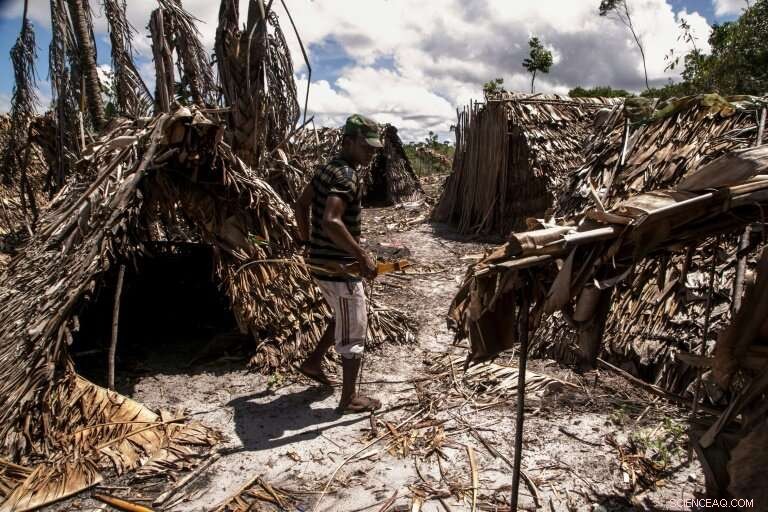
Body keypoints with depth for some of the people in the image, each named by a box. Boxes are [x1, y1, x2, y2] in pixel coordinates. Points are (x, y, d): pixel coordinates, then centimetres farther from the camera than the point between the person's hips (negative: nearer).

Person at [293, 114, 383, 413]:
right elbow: (331, 221, -34)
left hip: (321, 262, 10)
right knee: (354, 331, 4)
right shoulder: (347, 176, -21)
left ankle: (313, 363, 37)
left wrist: (307, 241, 23)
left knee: (343, 319, 28)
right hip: (339, 266, -9)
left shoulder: (326, 168, 9)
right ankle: (349, 399, 16)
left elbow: (301, 204, 17)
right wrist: (362, 256, -28)